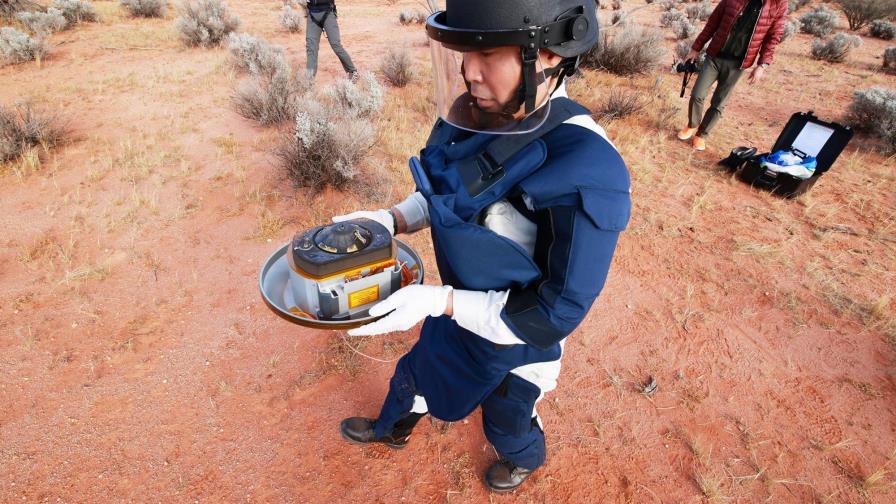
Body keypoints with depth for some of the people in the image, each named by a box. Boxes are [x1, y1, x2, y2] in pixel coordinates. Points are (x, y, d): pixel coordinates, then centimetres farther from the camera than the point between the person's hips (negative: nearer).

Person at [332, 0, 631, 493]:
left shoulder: (587, 174, -36)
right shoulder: (479, 116, -15)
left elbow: (556, 313, -28)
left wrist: (439, 301, -31)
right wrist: (392, 219, -14)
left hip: (515, 339, -5)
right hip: (460, 308, 6)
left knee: (505, 422, 27)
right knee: (414, 372, 31)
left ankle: (527, 459, 65)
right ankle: (392, 428, 66)